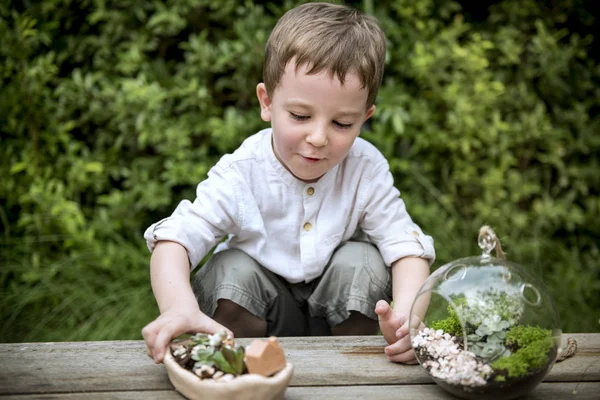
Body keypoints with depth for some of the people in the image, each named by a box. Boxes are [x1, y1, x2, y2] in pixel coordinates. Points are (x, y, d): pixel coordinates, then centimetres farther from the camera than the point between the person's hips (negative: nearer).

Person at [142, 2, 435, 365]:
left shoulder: (366, 170, -20)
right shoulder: (242, 172, -24)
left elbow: (406, 245, -25)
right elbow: (175, 239, -32)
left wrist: (406, 314, -48)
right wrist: (178, 306, -55)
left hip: (337, 309, 1)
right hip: (256, 309, -1)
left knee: (363, 261, -26)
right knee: (231, 269, -29)